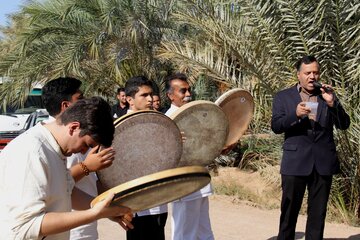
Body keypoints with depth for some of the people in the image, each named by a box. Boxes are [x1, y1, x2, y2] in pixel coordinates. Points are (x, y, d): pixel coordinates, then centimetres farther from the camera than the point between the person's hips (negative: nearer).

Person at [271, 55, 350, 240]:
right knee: (289, 211, 4)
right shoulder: (283, 97, 4)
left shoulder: (327, 95, 9)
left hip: (323, 162, 2)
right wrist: (296, 115, -23)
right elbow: (276, 126, -6)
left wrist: (332, 103, -12)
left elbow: (344, 125, 4)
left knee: (318, 212, 9)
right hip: (295, 162, -2)